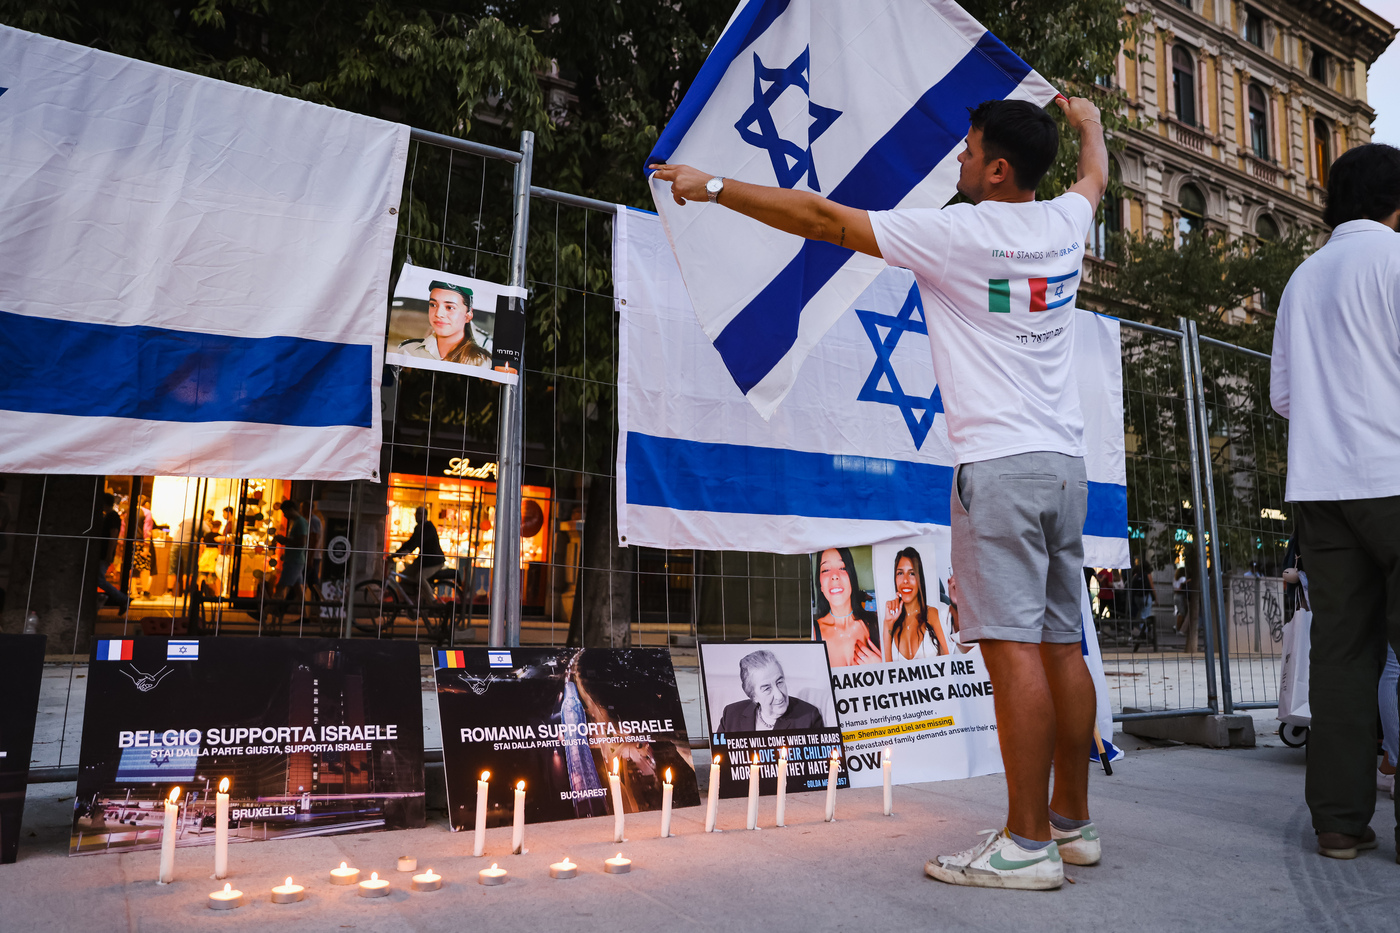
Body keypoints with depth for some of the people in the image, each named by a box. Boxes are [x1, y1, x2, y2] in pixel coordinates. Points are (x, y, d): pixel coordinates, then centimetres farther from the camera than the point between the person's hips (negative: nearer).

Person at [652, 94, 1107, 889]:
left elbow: (825, 218, -6)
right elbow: (1097, 175, 39)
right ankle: (1074, 823, 22)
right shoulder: (1065, 223, 13)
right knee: (1061, 647, 11)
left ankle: (1028, 843, -2)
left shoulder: (957, 232, -8)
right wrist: (1089, 121, 60)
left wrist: (715, 188, 3)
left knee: (1013, 646, -7)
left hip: (1000, 463, -8)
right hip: (1067, 462, 9)